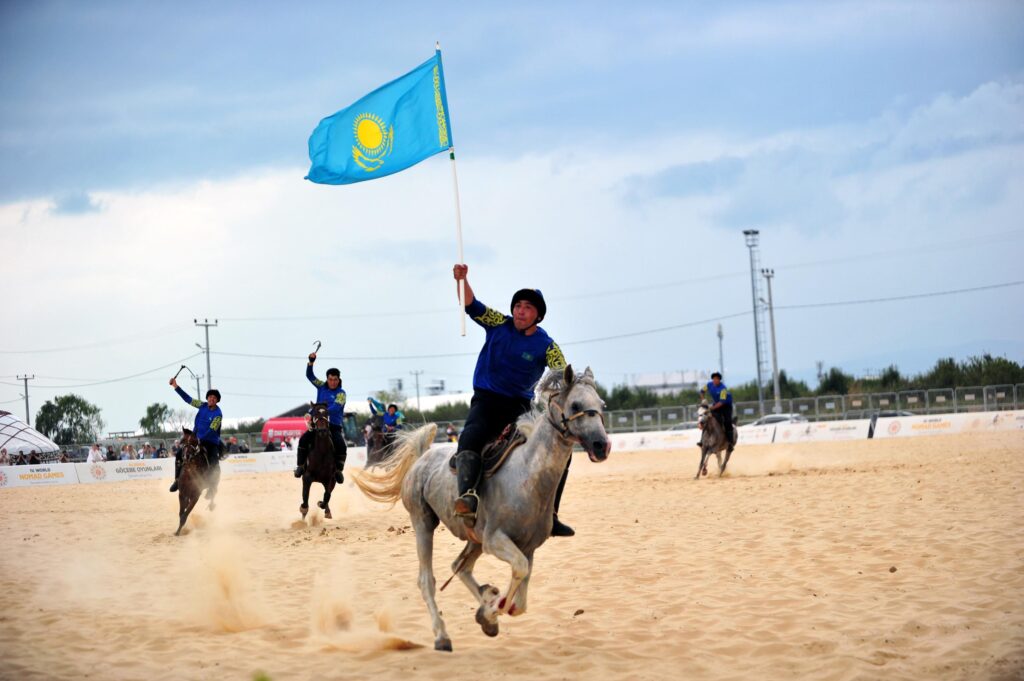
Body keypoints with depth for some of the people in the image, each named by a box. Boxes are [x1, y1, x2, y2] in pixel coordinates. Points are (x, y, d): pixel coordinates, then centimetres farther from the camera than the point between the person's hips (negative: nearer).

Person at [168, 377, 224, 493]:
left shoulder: (218, 414, -15)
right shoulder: (203, 406, 2)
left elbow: (212, 430, -21)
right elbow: (188, 399, 7)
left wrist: (201, 440, -30)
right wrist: (176, 387, 4)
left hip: (211, 442, -5)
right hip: (198, 439, 5)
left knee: (214, 464, -24)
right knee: (179, 454, -7)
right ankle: (177, 480, 3)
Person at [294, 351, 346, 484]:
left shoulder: (341, 393, -4)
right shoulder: (321, 387, 10)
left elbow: (336, 407, -20)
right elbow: (309, 375, 11)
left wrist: (324, 412, -36)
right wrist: (311, 362, -4)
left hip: (334, 425, -3)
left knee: (341, 446, -23)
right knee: (304, 440, -19)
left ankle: (338, 470, -8)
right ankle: (301, 465, -10)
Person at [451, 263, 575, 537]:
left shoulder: (547, 346, -3)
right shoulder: (499, 324, 1)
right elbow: (472, 305, -7)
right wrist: (461, 280, -26)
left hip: (520, 407, 1)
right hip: (486, 401, -1)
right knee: (471, 437, -33)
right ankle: (468, 495, -54)